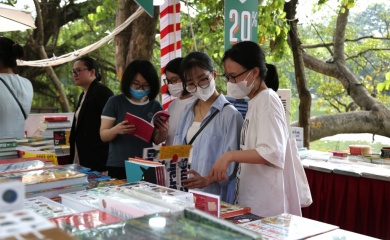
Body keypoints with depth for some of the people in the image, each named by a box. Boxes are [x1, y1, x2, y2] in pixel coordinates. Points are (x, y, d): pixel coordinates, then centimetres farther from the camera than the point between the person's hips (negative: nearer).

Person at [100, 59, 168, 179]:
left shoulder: (155, 106, 3)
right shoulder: (115, 102, -4)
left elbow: (156, 141, 8)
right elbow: (103, 135, -4)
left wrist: (163, 134, -13)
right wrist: (116, 130, -25)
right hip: (118, 167, -2)